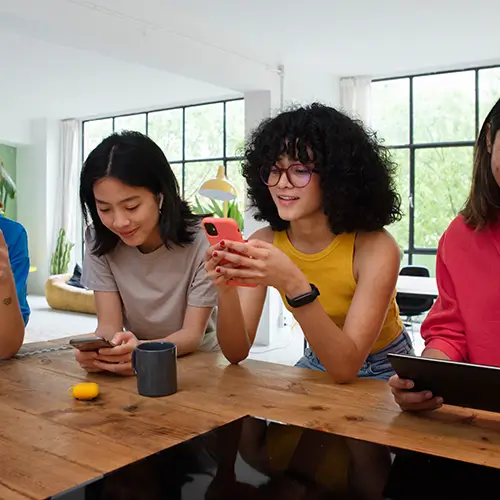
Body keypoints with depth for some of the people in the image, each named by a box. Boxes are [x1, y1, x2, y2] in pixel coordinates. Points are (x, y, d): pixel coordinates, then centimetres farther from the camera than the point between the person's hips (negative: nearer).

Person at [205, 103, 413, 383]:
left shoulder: (375, 247, -23)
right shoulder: (264, 243, -12)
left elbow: (345, 367, -29)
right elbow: (236, 352, -14)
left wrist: (294, 285, -41)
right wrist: (226, 290, -32)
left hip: (385, 371, -2)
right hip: (317, 365, 2)